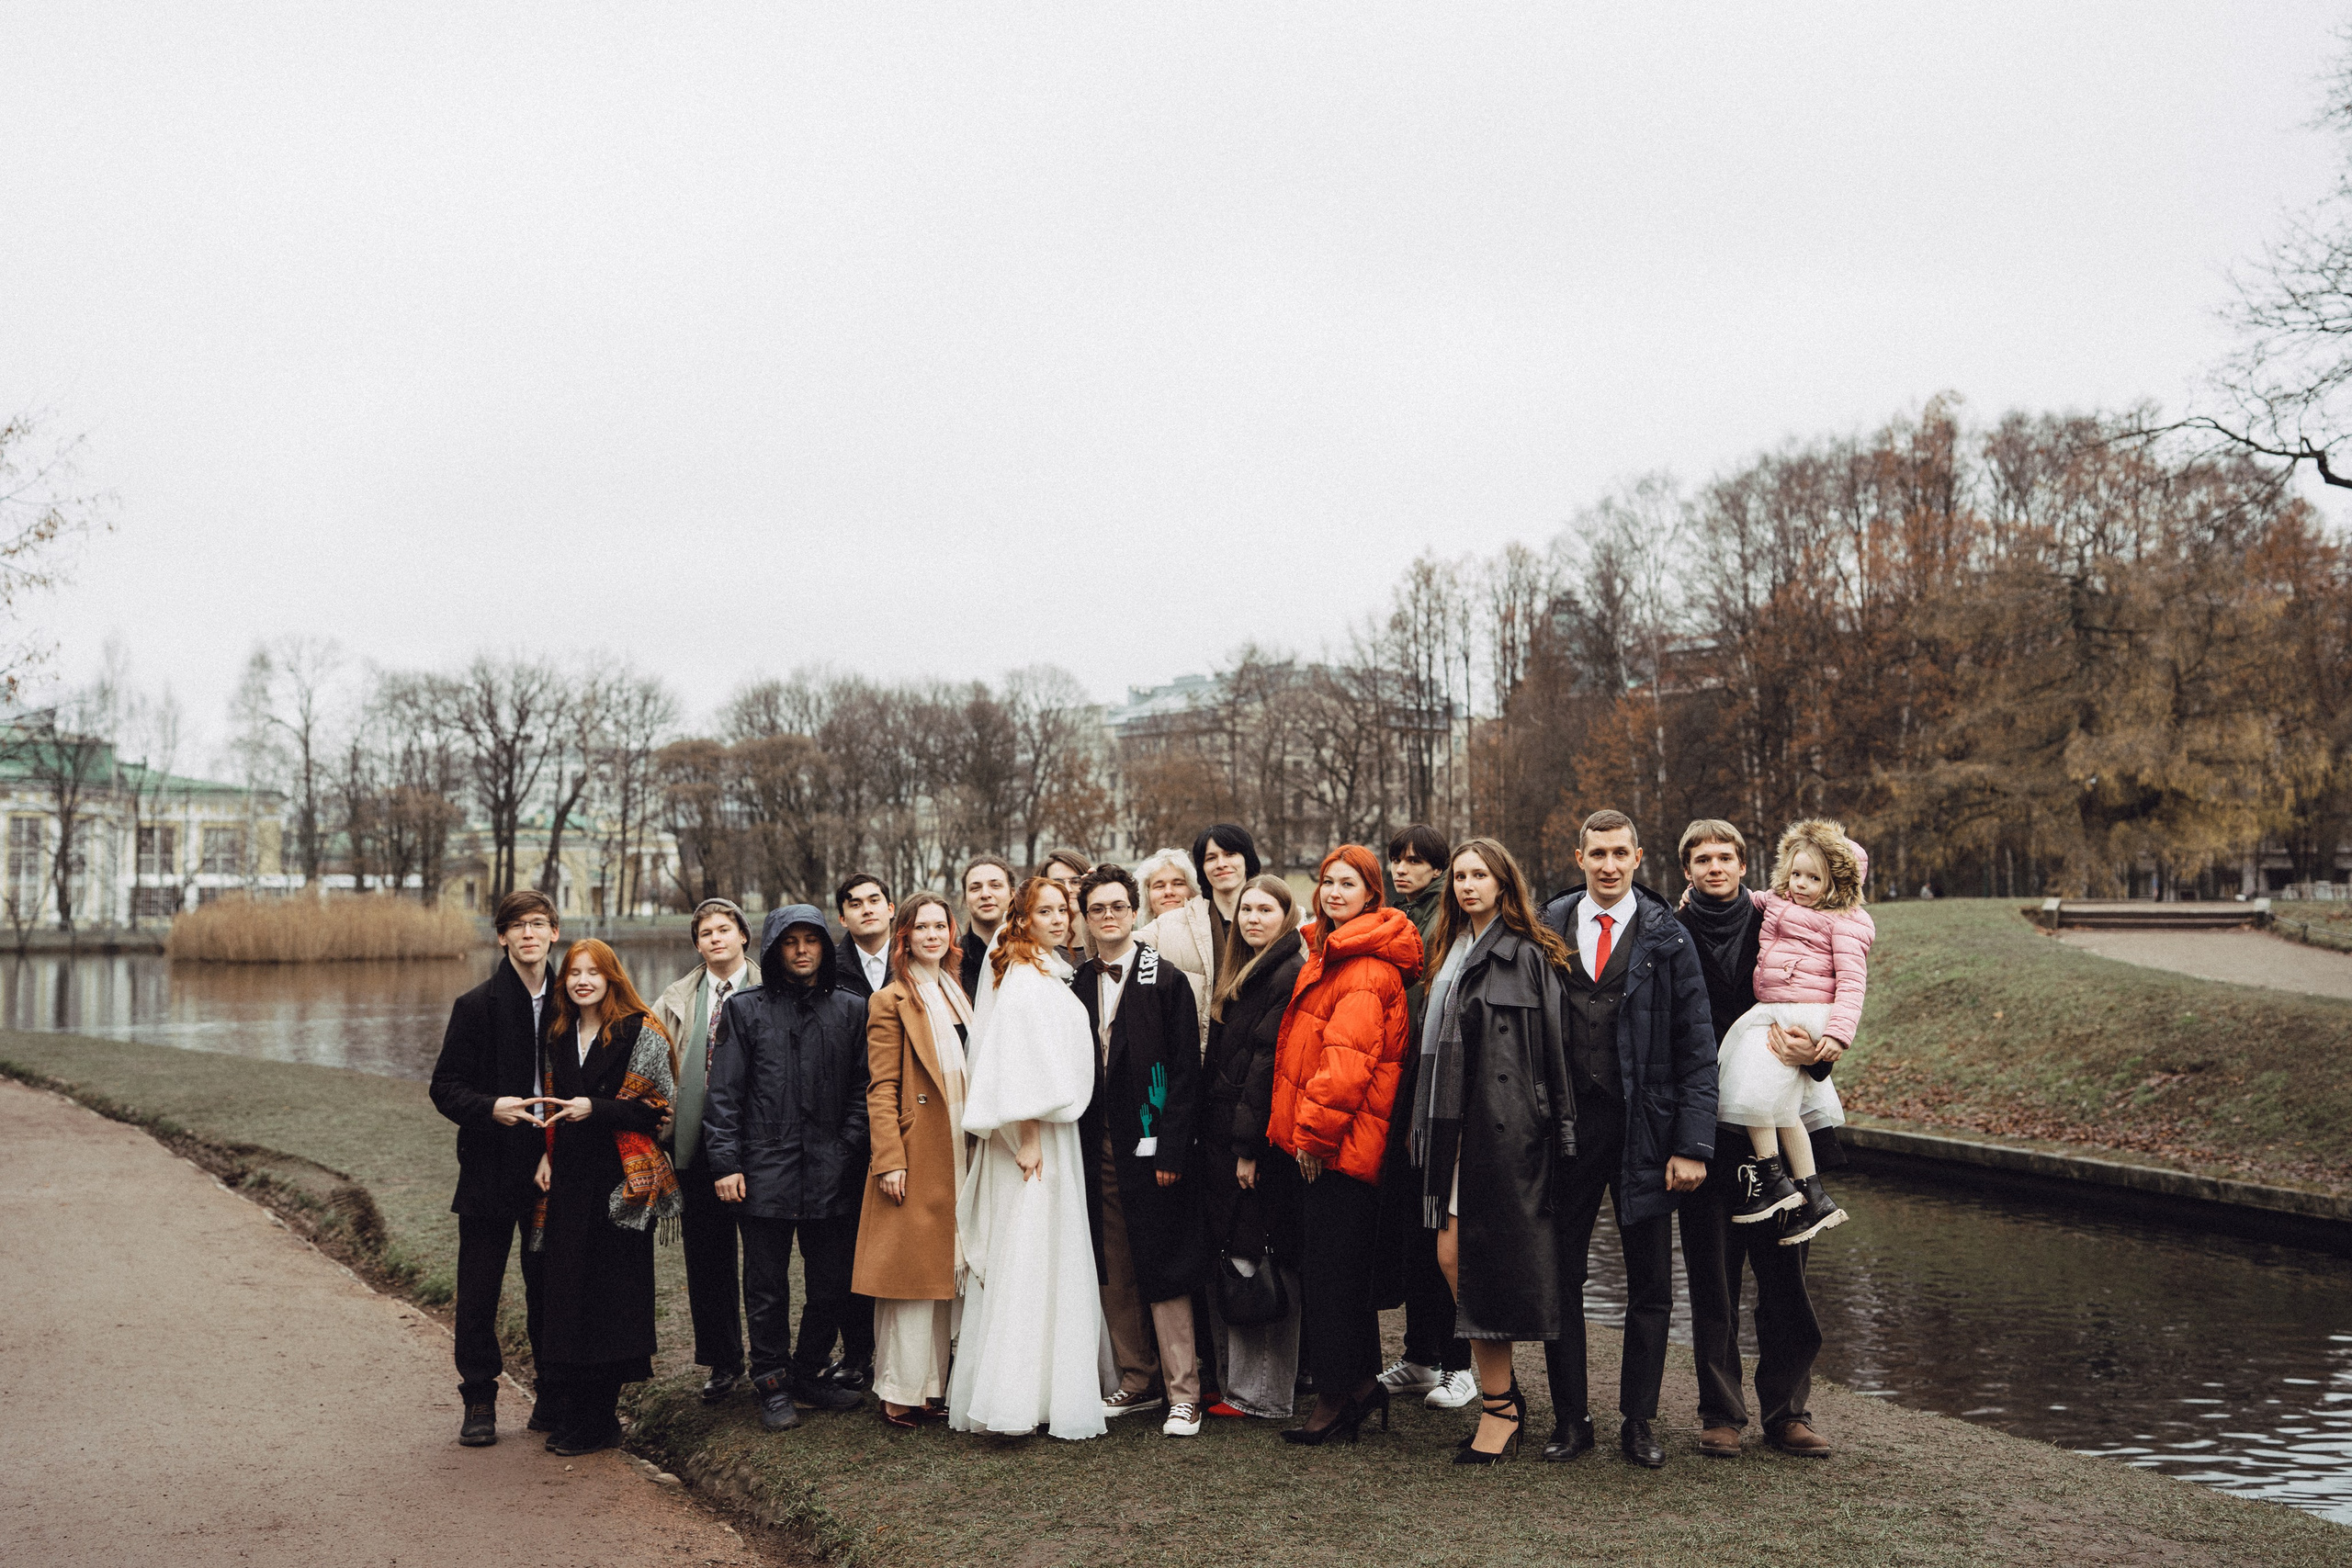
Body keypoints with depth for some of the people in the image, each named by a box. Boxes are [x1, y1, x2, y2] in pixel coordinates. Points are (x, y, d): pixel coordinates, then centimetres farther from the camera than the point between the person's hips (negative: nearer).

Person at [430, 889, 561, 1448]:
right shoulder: (477, 1006, -2)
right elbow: (445, 1088, -3)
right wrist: (490, 1107, -21)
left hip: (552, 1169, 2)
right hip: (491, 1167, -2)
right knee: (478, 1295, 4)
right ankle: (479, 1401, 17)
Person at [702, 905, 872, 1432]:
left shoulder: (850, 1011, 10)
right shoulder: (745, 1009, 4)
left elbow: (861, 1089, 9)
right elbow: (724, 1093, 2)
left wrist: (850, 1151, -2)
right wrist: (726, 1162, -5)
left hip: (831, 1173, 2)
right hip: (765, 1171, -2)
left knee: (832, 1284, 7)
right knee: (767, 1288, 5)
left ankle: (808, 1373, 25)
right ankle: (773, 1385, 19)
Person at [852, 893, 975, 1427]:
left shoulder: (958, 997, 16)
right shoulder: (890, 1002, -4)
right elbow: (881, 1089, -10)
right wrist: (890, 1159, -17)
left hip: (958, 1157, 6)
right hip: (916, 1156, -6)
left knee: (947, 1270, 10)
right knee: (910, 1271, -3)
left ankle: (936, 1383, 17)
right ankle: (900, 1391, 5)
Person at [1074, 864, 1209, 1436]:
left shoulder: (1166, 980, -4)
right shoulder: (1078, 985, 10)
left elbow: (1184, 1073, -8)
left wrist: (1171, 1150, -14)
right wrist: (1079, 1147, 5)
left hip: (1149, 1149, -5)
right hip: (1097, 1149, 5)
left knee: (1163, 1272, -2)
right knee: (1115, 1275, 10)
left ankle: (1183, 1393, 6)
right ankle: (1138, 1382, 22)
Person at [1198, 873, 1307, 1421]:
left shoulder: (1290, 975, -12)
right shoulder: (1243, 973, 19)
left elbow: (1268, 1063, -17)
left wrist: (1249, 1144, -19)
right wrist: (1217, 1137, 13)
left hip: (1260, 1140, -9)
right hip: (1223, 1137, 9)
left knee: (1259, 1261, -3)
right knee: (1225, 1259, 11)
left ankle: (1263, 1395, 6)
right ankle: (1234, 1382, 20)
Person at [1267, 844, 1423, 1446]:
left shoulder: (1367, 969, -15)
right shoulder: (1328, 955, 17)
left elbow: (1348, 1057, -22)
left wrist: (1314, 1129, -17)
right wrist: (1301, 1128, 18)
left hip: (1338, 1145, -10)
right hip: (1320, 1141, 10)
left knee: (1327, 1268, -3)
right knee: (1347, 1267, 15)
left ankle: (1335, 1400, 7)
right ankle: (1363, 1385, 25)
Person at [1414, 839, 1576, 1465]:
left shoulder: (1528, 955, -5)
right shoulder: (1449, 954, 17)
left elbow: (1553, 1048, -8)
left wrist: (1557, 1130, -12)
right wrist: (1428, 1126, 15)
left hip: (1504, 1125, -7)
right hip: (1453, 1124, 7)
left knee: (1483, 1257, -4)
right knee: (1452, 1256, 4)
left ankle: (1498, 1407, 8)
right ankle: (1504, 1391, 18)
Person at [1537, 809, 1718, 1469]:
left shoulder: (1667, 937, 0)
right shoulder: (1548, 928, 4)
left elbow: (1696, 1048, -2)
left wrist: (1692, 1145, -10)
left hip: (1643, 1130, -1)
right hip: (1564, 1127, 1)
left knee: (1650, 1285, 7)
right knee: (1559, 1277, 7)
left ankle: (1638, 1421, 21)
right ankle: (1570, 1418, 20)